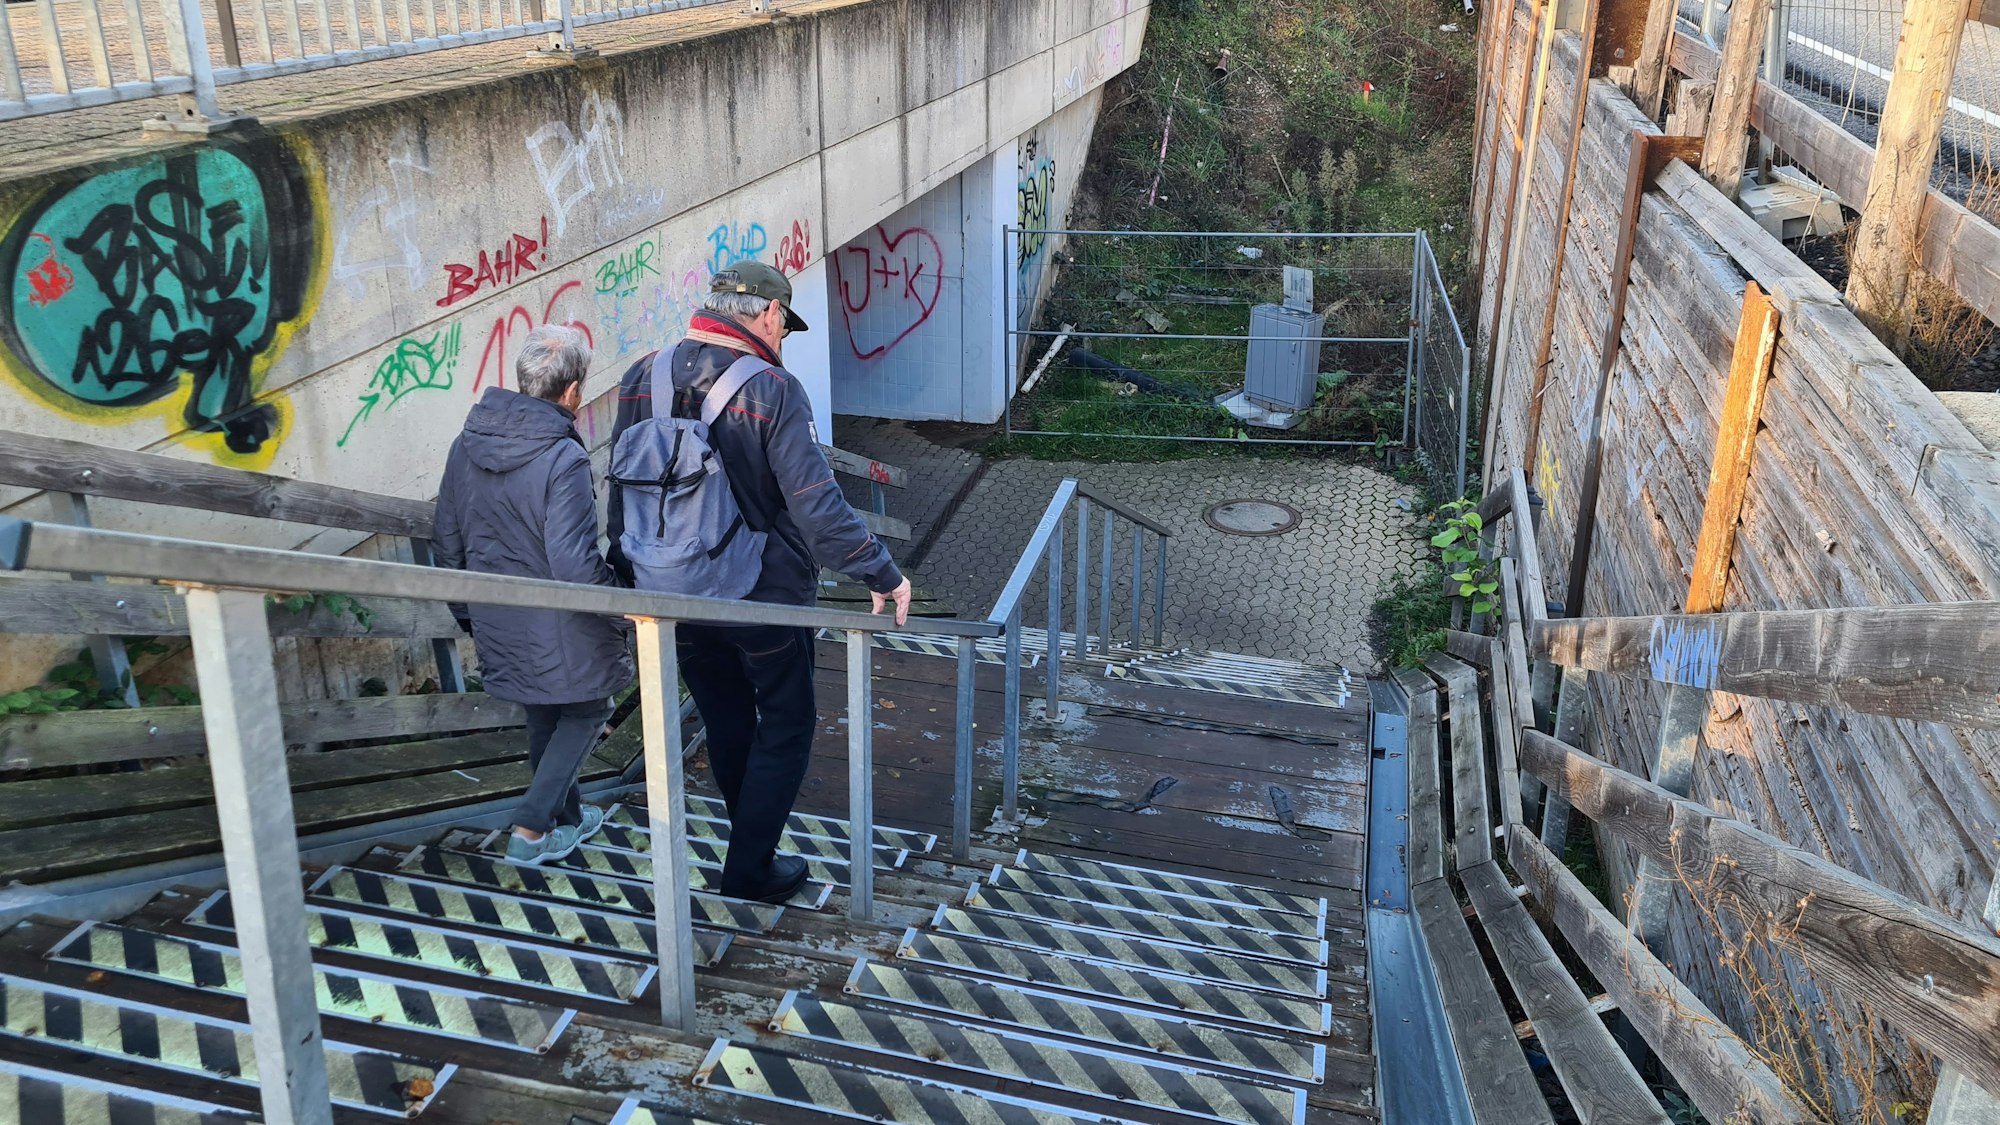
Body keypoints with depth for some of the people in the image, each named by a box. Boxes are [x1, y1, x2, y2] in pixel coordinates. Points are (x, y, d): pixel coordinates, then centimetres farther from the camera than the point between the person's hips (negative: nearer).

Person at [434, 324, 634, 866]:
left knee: (543, 720, 25)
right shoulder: (563, 459, -25)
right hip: (558, 633, -7)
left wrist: (465, 610, 22)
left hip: (498, 626, 7)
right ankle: (531, 829, 13)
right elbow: (576, 566, -28)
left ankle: (568, 818, 43)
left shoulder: (467, 444, -1)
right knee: (585, 712, 18)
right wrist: (627, 615, -13)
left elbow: (447, 542, 9)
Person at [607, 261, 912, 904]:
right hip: (766, 598, -5)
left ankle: (752, 837, 40)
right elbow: (816, 503, -25)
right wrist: (882, 574, -16)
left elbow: (623, 489, 7)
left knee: (726, 724, 23)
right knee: (785, 728, 13)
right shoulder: (771, 392, -20)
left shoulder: (642, 380, -2)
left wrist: (627, 574, 18)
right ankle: (749, 871, 17)